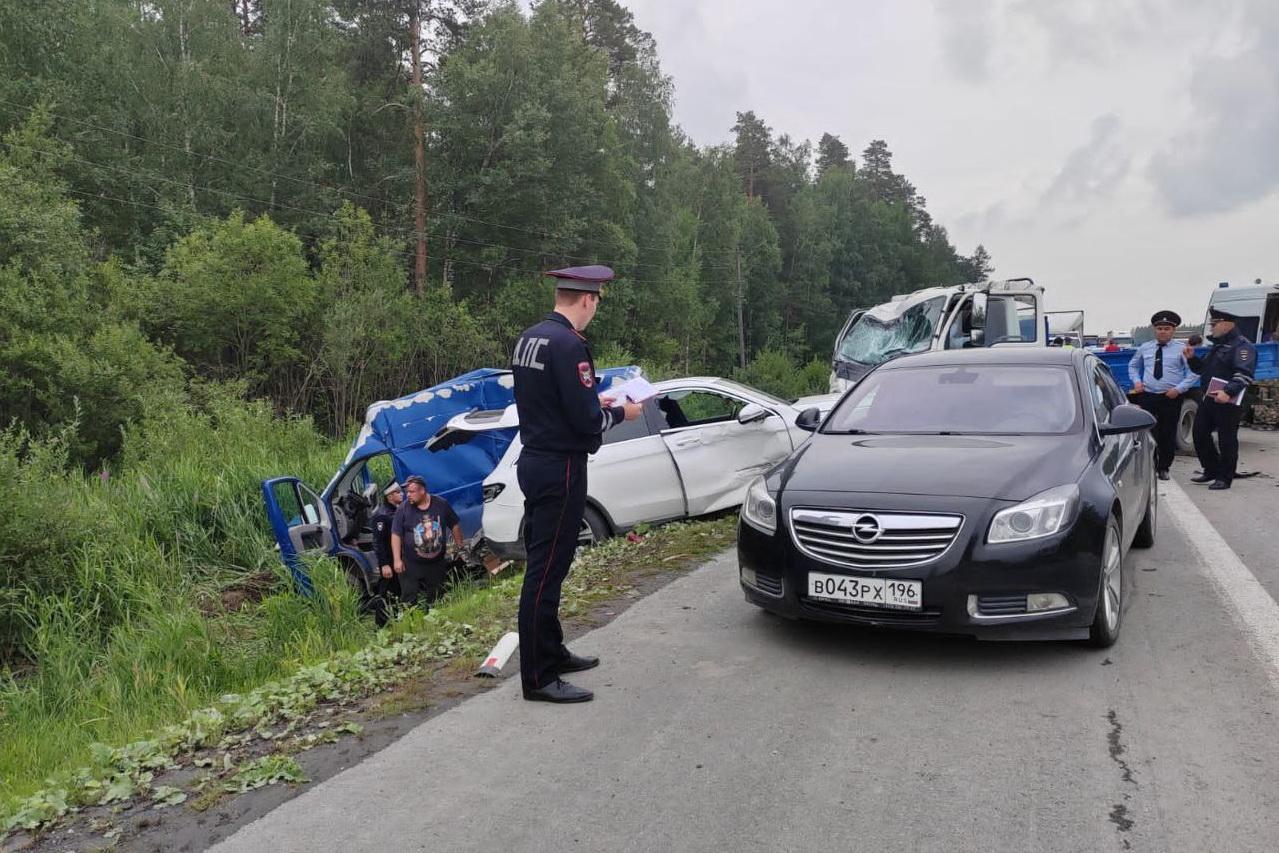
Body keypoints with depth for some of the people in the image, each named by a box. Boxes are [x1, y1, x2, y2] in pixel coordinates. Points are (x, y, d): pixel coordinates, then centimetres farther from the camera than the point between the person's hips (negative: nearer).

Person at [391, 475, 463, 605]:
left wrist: (459, 547, 8)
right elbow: (396, 535, -8)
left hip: (437, 564, 2)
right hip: (411, 565, -2)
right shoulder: (403, 509, -8)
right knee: (409, 599, -4)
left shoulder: (441, 504, -3)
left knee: (436, 599, 14)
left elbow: (455, 525, 8)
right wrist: (397, 560, -13)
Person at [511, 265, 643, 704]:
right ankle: (538, 677, 5)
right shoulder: (569, 345, -20)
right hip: (559, 469, -10)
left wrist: (593, 400, 17)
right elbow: (586, 421, -21)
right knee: (546, 570, -4)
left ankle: (551, 652, 32)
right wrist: (620, 413, -3)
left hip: (535, 462, 10)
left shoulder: (529, 338, 10)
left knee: (543, 563, 18)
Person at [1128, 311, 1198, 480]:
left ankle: (1164, 468, 19)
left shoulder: (1181, 350, 0)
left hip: (1171, 398, -1)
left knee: (1168, 435, 5)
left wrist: (1179, 389, -14)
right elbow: (1133, 365, 24)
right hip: (1147, 397, 2)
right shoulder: (1144, 348, 9)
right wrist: (1137, 381, 7)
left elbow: (1193, 373, -3)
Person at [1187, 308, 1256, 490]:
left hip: (1228, 401, -9)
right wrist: (1192, 358, 9)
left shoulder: (1241, 346, -10)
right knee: (1200, 434, 12)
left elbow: (1244, 375, -22)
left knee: (1227, 440, -1)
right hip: (1209, 399, 9)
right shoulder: (1217, 345, 20)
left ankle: (1224, 478, 7)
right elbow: (1203, 369, 28)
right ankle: (1211, 470, 26)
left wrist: (1228, 392, -35)